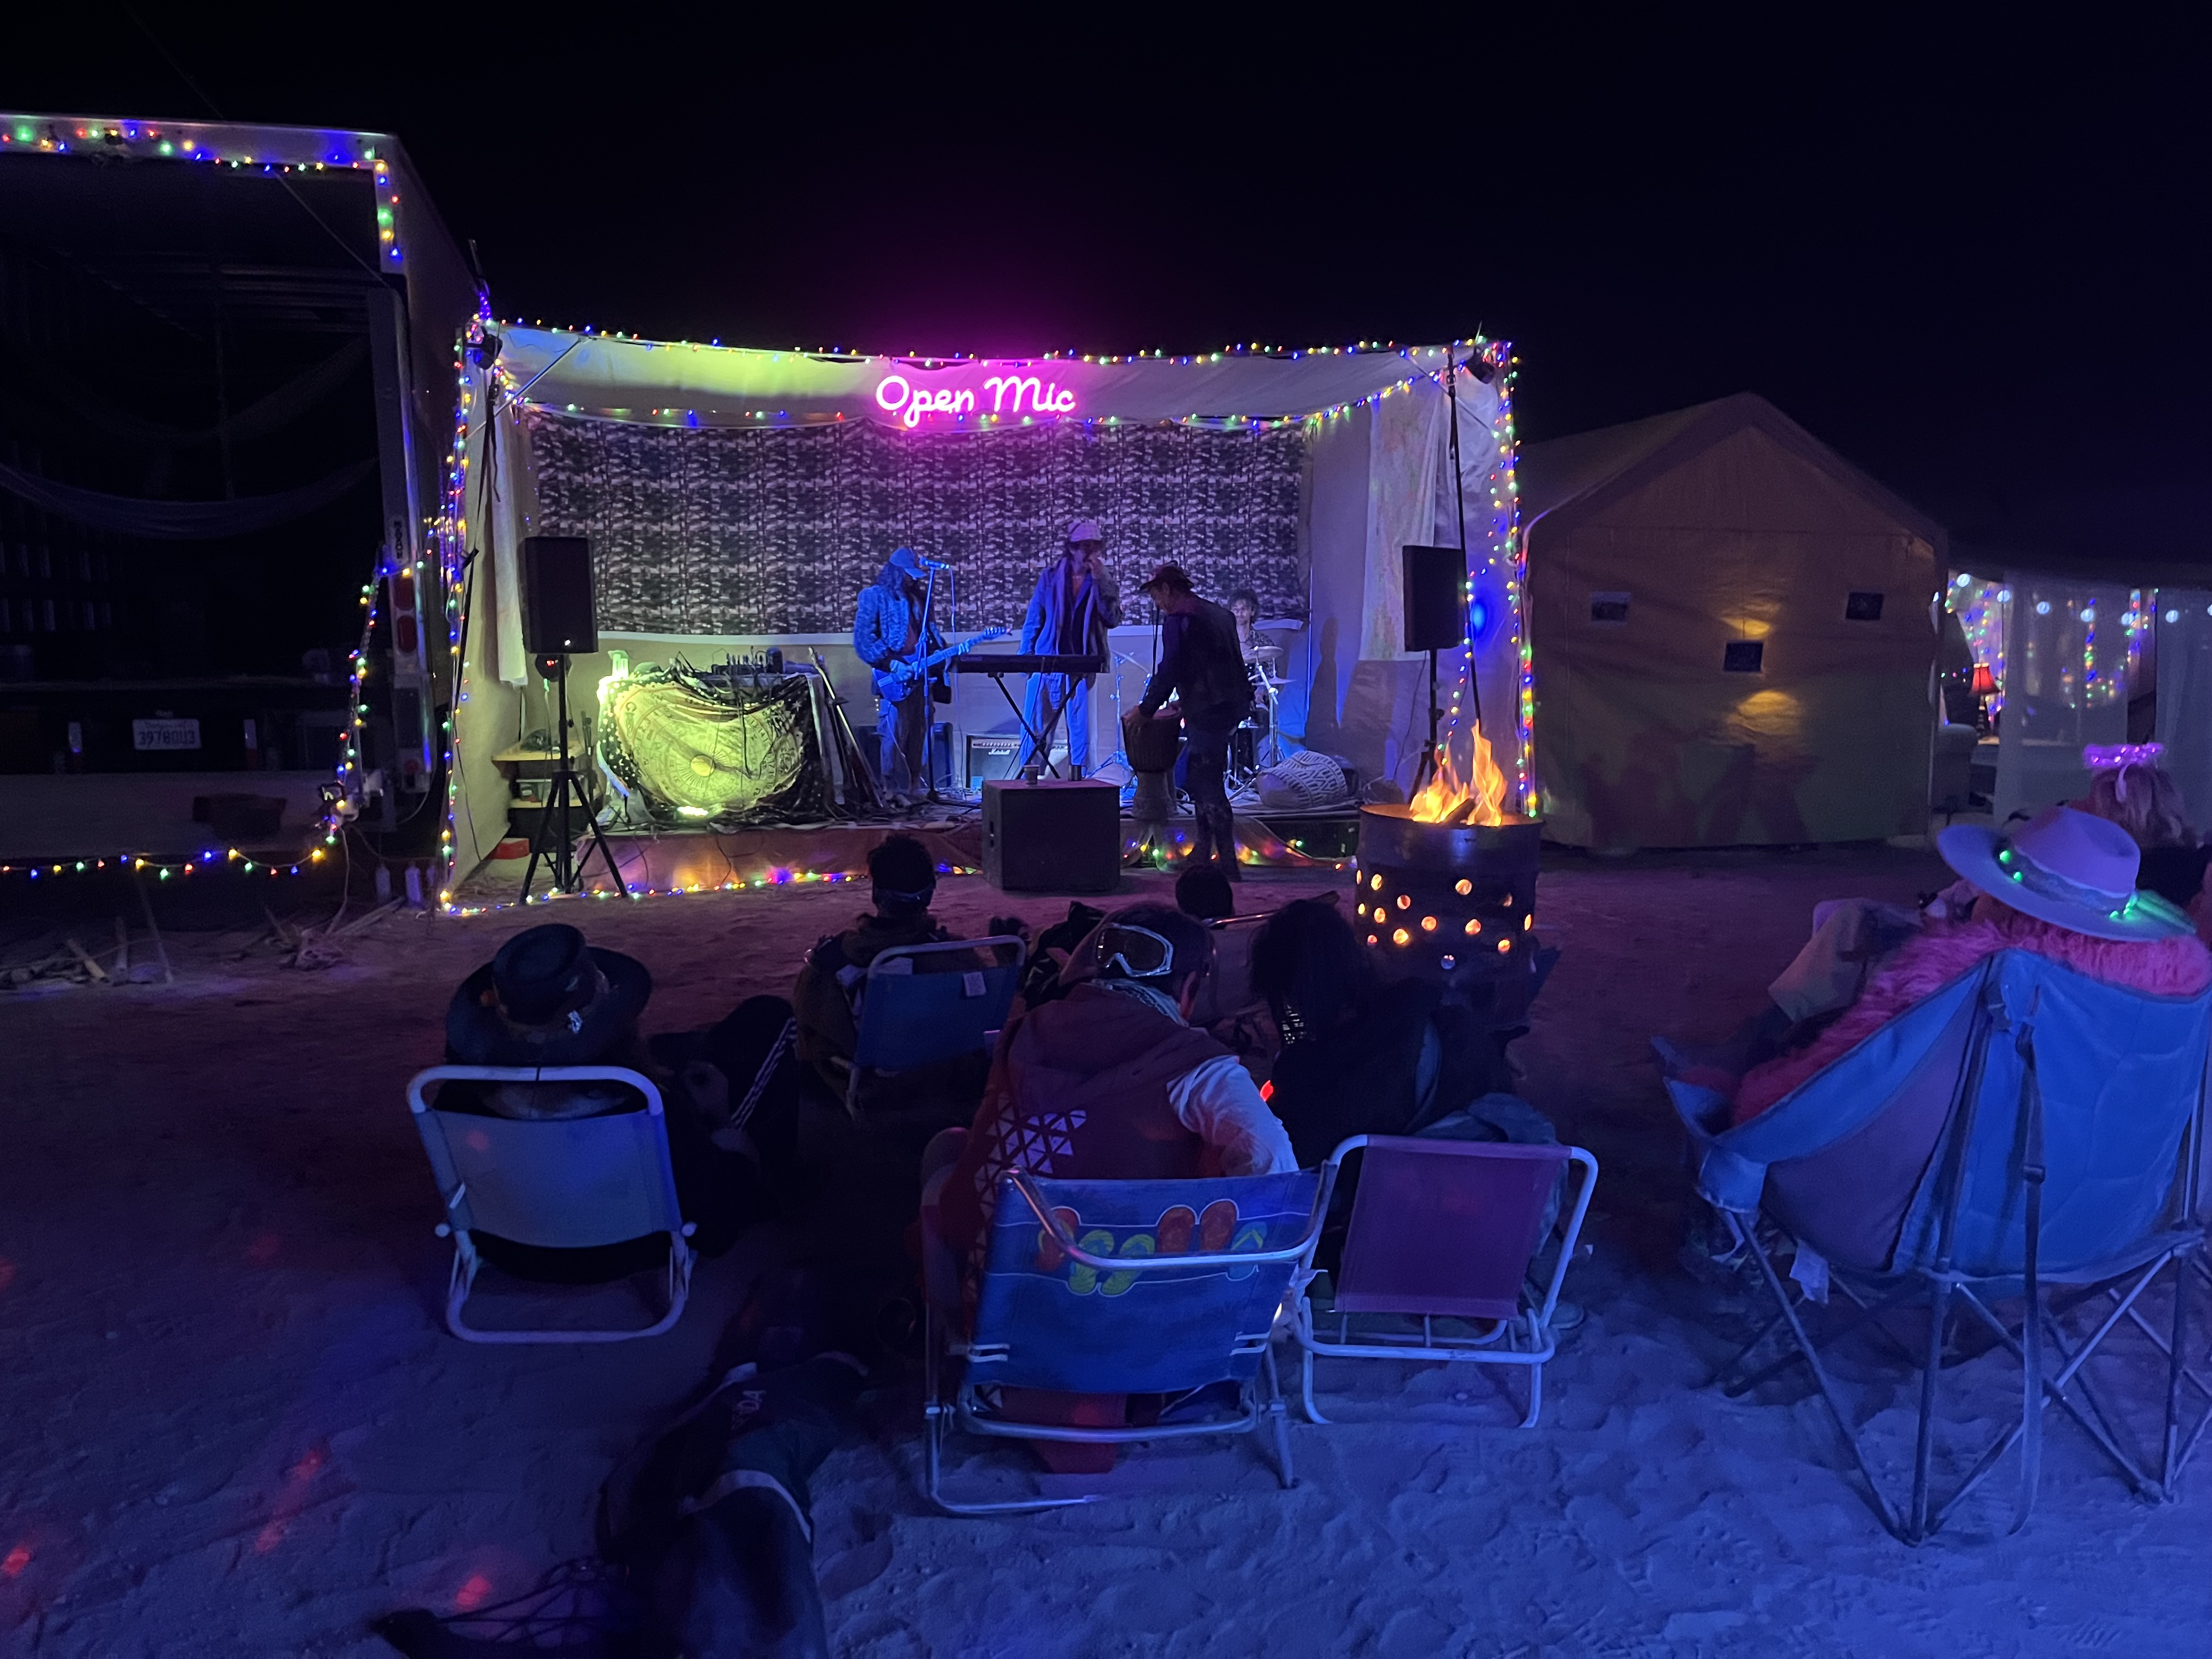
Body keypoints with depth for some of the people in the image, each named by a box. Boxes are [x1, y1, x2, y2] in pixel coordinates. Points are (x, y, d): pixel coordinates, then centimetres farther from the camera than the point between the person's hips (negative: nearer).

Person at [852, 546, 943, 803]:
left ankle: (914, 784, 18)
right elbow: (862, 638, -11)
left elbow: (930, 630, 23)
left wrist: (941, 653, 4)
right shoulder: (874, 596, -3)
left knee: (918, 732, 9)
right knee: (894, 734, -6)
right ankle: (894, 789, -2)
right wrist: (889, 663, -18)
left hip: (919, 673, 7)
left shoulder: (918, 597, 17)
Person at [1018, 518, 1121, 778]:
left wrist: (1100, 581, -13)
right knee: (1035, 722, -1)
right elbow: (1033, 619, 7)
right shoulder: (1051, 576, 5)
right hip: (1047, 661, 0)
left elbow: (1113, 619, -7)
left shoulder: (1106, 581, 7)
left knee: (1081, 726, 0)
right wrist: (1026, 657, 1)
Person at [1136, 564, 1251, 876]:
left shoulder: (1179, 620, -10)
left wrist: (1145, 710, -5)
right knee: (1203, 780, 17)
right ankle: (1202, 854, 22)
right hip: (1230, 706, 9)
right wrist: (1185, 701, 27)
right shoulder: (1219, 613, 19)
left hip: (1207, 711, -9)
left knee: (1208, 788, -6)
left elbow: (1168, 671, -15)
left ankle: (1228, 866, -7)